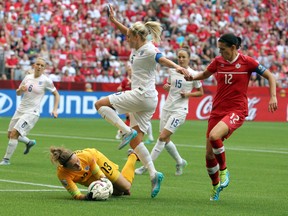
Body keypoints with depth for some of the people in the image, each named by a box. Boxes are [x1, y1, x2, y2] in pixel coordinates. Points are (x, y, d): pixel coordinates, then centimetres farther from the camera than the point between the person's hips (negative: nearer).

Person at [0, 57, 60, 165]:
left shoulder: (46, 80, -8)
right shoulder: (28, 77, 6)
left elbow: (56, 94, 2)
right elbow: (18, 93, 15)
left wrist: (55, 110, -8)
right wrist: (20, 89, -9)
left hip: (32, 112, -6)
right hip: (20, 110, 6)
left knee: (14, 133, -18)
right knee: (10, 135, 10)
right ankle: (29, 143, 36)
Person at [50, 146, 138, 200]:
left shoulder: (85, 155, -43)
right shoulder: (63, 174, -45)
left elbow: (100, 175, -27)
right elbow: (76, 195, -39)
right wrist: (86, 197, -60)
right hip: (84, 179, 0)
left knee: (126, 187, 12)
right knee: (118, 192, 7)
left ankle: (133, 156, 40)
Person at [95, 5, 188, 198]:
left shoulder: (148, 50, -12)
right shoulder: (138, 48, 15)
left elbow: (163, 59, -32)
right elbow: (128, 32, 33)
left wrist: (177, 67, -50)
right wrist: (114, 21, 26)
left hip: (142, 95, -10)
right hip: (148, 100, 10)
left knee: (100, 104, -4)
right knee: (136, 141, 5)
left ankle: (127, 132, -15)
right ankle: (154, 174, -6)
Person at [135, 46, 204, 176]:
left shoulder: (193, 74, -6)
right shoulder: (172, 71, 7)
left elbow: (201, 92, 5)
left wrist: (188, 94, -12)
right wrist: (166, 87, -1)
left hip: (179, 110, -6)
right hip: (167, 107, 6)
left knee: (162, 137, -13)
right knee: (166, 140, 8)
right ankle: (180, 162, 31)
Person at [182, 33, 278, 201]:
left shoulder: (247, 62, -7)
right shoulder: (218, 61, 5)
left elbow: (270, 76, 1)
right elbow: (204, 75, 22)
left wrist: (273, 97, -11)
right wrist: (191, 77, 1)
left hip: (237, 111, -5)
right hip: (218, 110, 5)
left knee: (214, 136, -32)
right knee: (209, 154, 3)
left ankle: (224, 170, -7)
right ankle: (216, 186, 28)